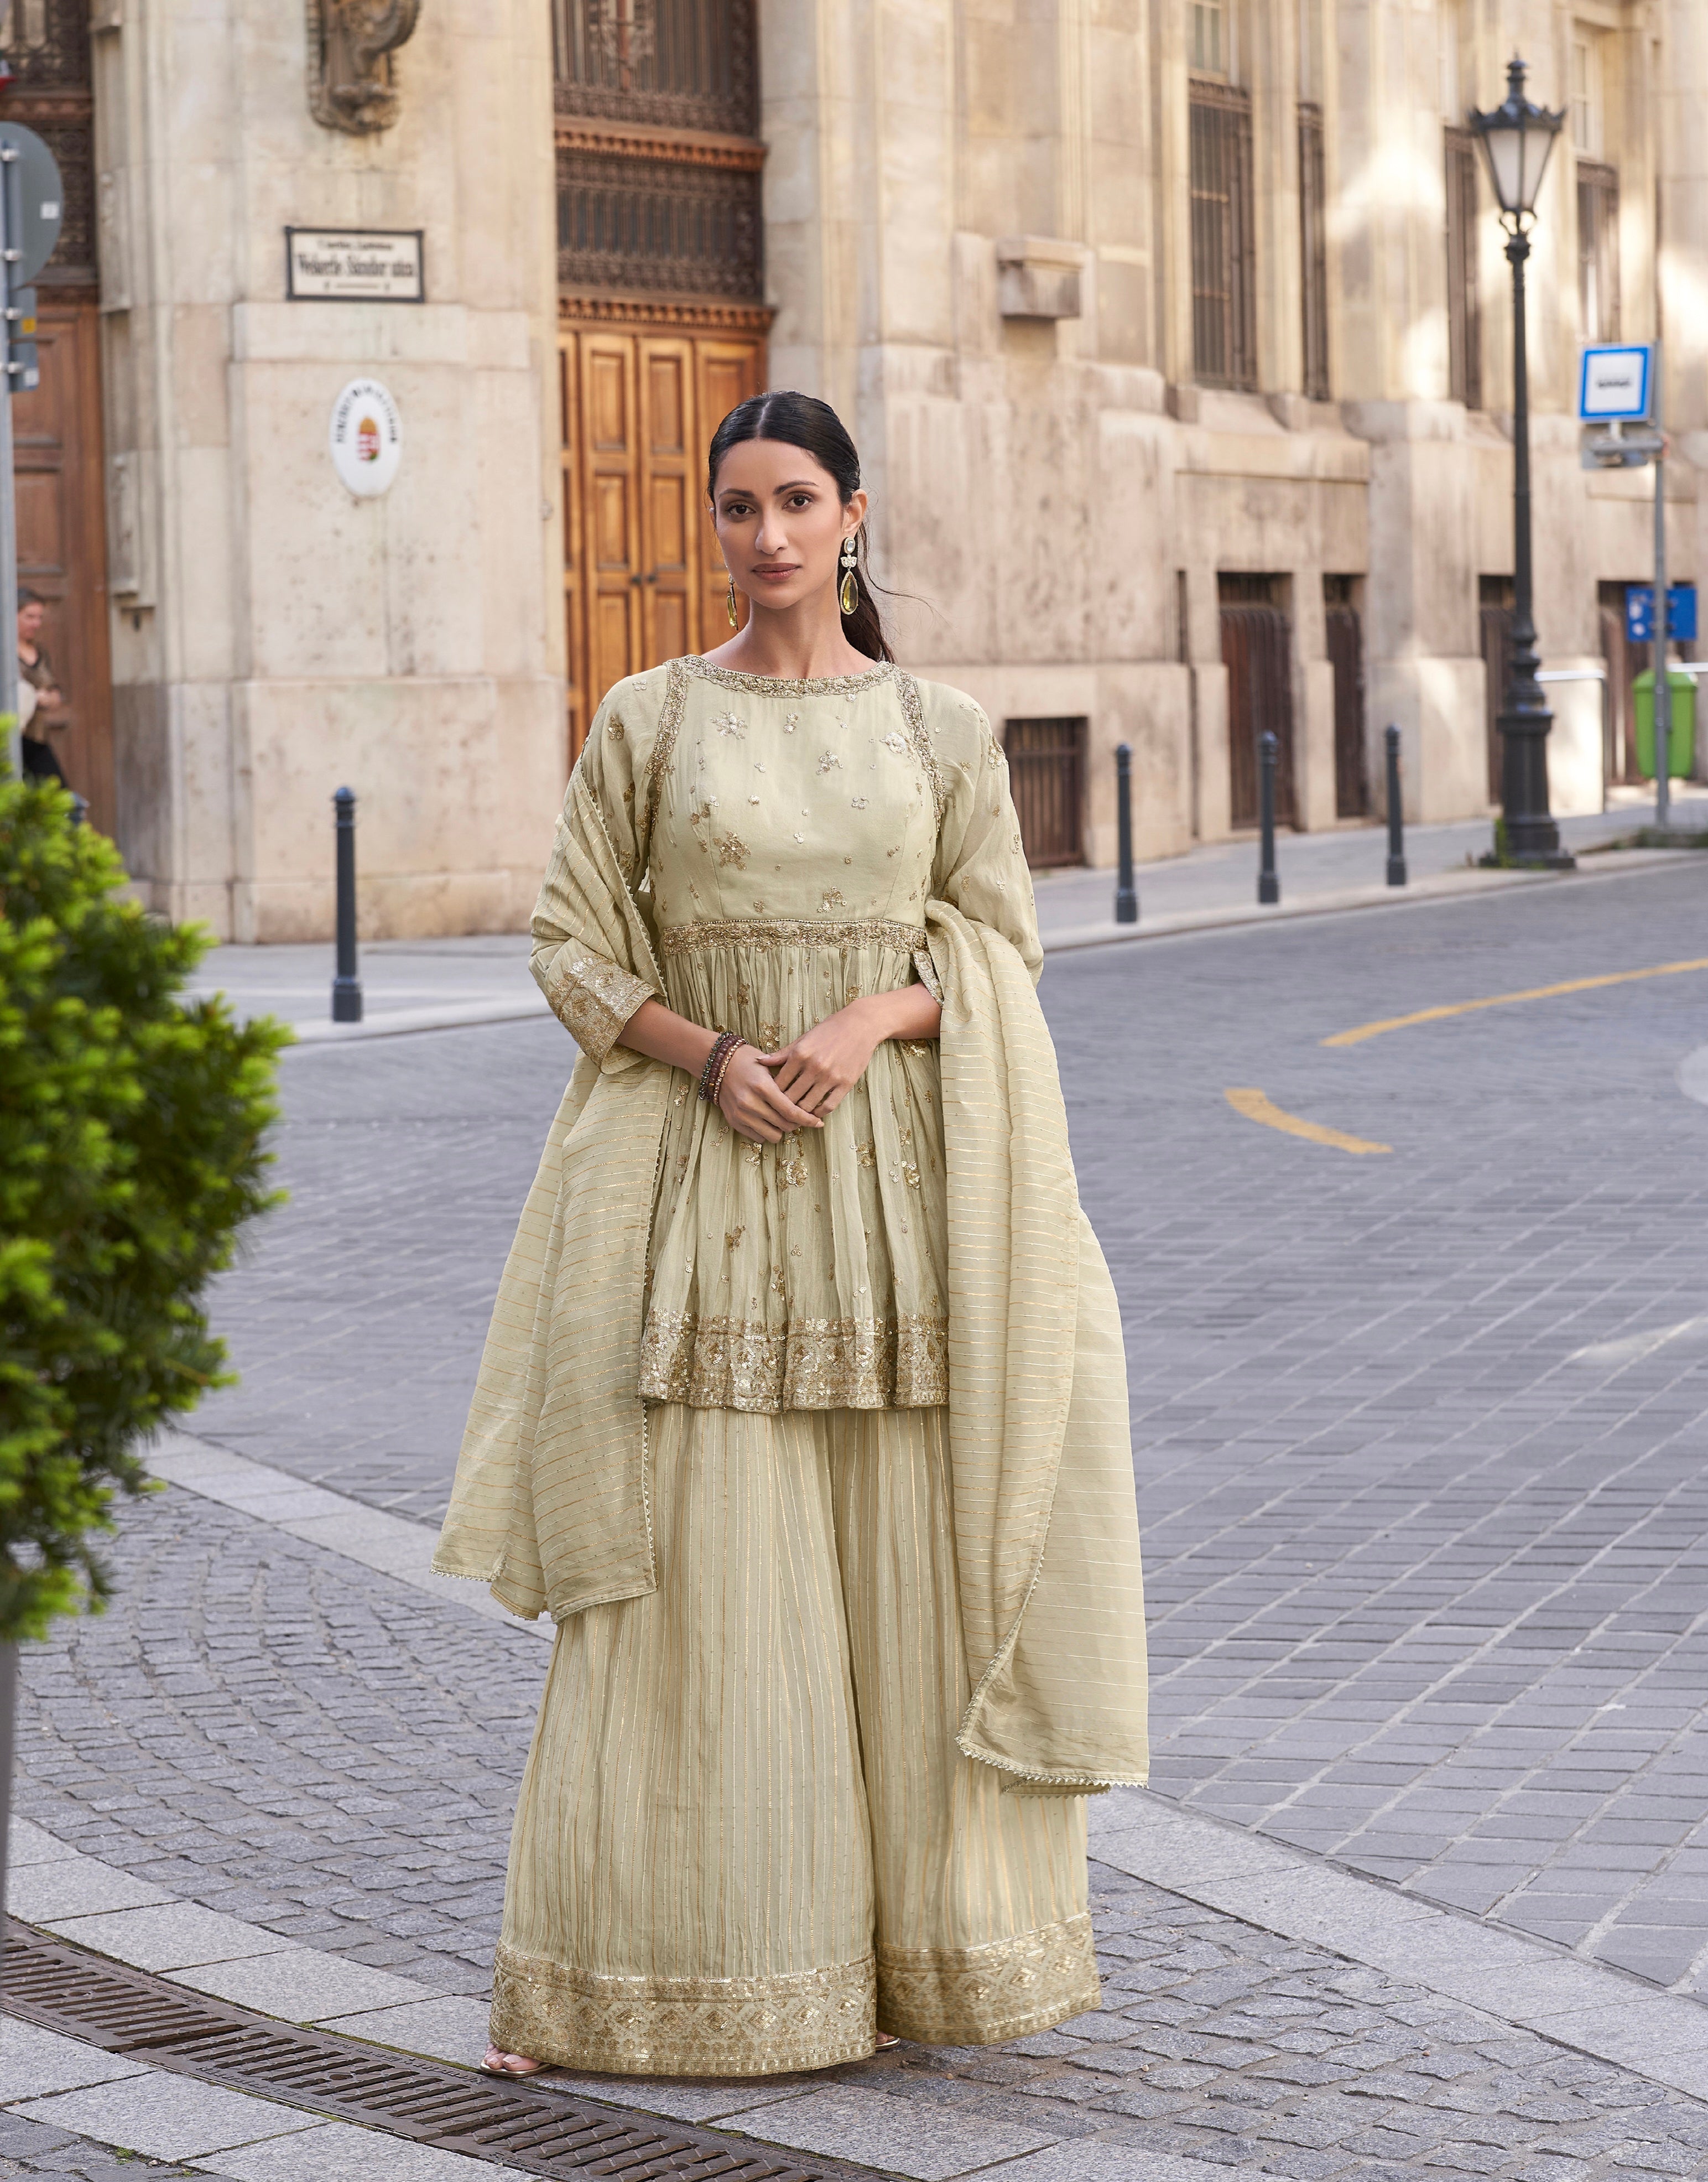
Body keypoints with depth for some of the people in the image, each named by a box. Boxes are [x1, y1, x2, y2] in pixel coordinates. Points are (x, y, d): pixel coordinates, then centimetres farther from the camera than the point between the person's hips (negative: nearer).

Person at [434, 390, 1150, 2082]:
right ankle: (684, 1960, 5)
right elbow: (574, 945, 4)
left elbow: (999, 946, 6)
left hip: (897, 1178, 1)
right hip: (704, 1180, -1)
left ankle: (937, 1937, 14)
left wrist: (868, 1022, -12)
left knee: (910, 1560, 2)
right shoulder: (649, 720, 4)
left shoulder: (941, 731, 7)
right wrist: (708, 1055, -11)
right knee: (697, 1572, -2)